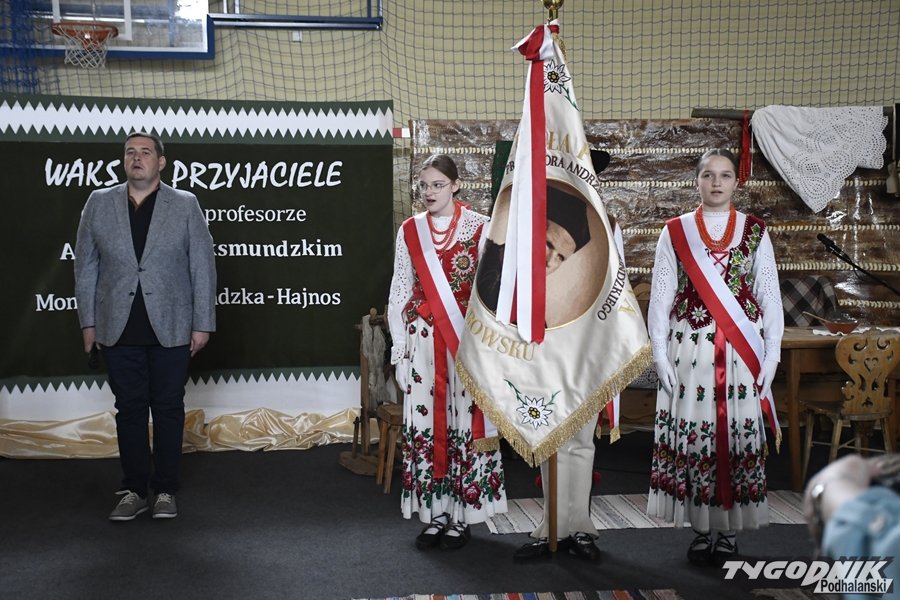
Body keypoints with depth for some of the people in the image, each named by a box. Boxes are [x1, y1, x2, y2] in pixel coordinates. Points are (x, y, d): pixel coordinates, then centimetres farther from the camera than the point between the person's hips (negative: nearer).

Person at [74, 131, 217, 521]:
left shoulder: (185, 205, 1)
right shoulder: (99, 204, 6)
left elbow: (203, 268, 0)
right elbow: (85, 266, 8)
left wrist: (202, 324, -3)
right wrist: (88, 321, 5)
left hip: (171, 329, -1)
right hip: (119, 331, 2)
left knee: (168, 411, 5)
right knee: (129, 411, 7)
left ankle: (165, 491, 16)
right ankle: (133, 491, 16)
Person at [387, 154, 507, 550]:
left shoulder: (480, 228, -1)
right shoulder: (409, 232, 7)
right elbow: (399, 295, 10)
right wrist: (399, 352, 6)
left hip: (467, 340, -2)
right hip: (422, 342, 3)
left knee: (465, 424, 0)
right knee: (425, 425, 3)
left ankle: (461, 517, 12)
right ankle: (434, 514, 14)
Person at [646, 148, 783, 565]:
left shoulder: (755, 231, 6)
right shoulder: (675, 232, 4)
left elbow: (770, 297, 5)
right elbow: (660, 297, 3)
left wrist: (770, 358, -1)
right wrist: (661, 357, -4)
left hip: (742, 354, 0)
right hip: (690, 353, 0)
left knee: (737, 434, 3)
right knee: (692, 434, 1)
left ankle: (729, 530, 15)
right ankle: (701, 528, 14)